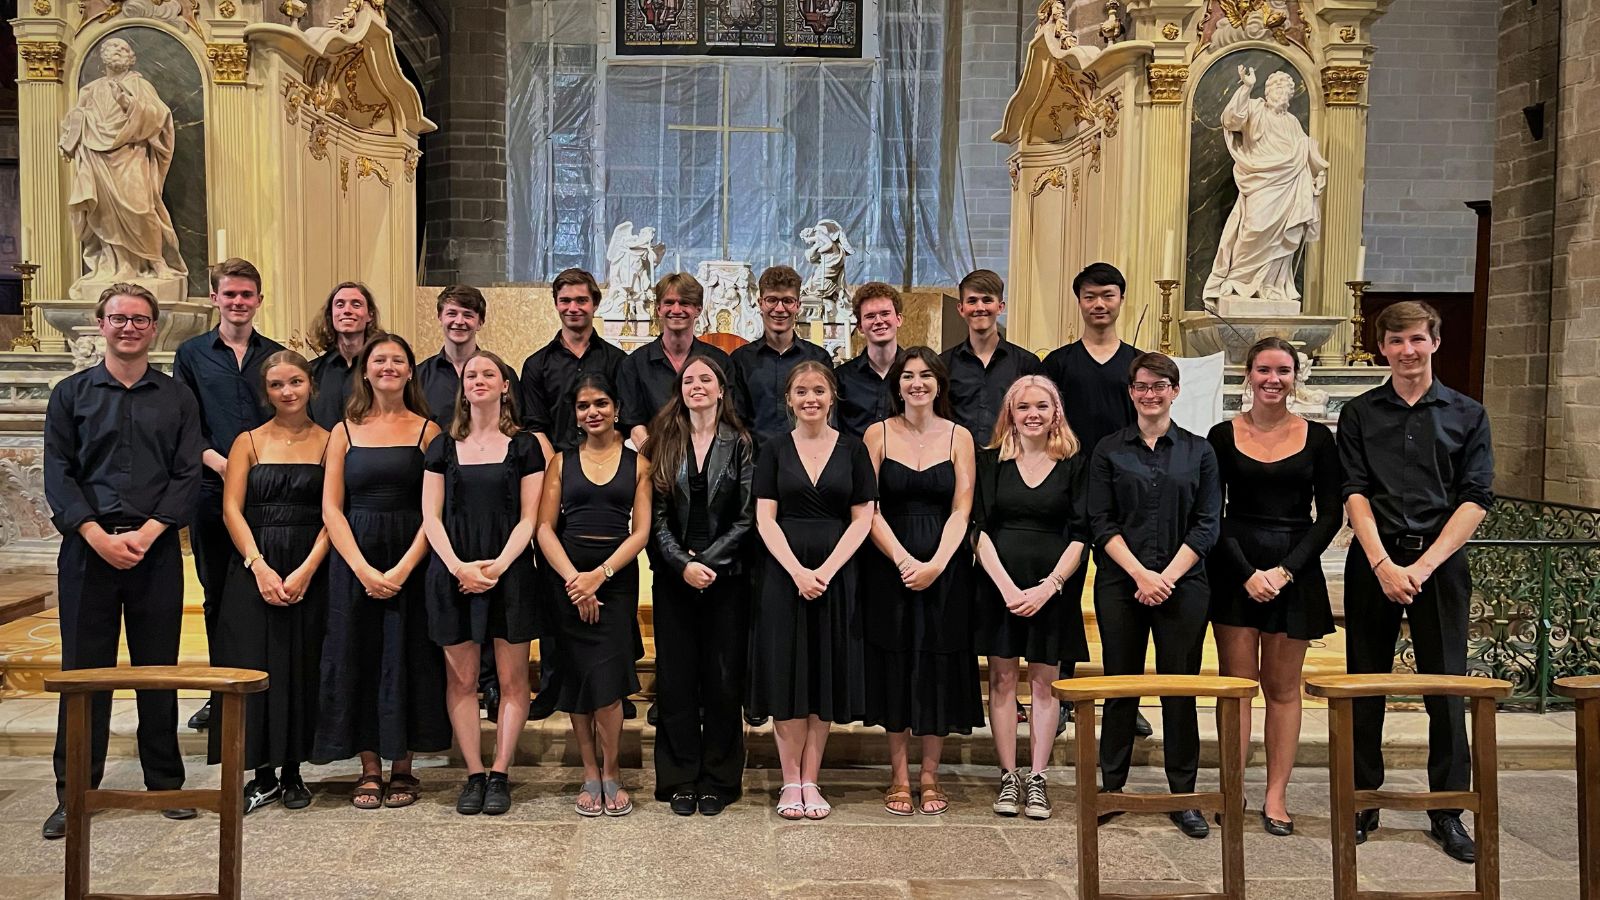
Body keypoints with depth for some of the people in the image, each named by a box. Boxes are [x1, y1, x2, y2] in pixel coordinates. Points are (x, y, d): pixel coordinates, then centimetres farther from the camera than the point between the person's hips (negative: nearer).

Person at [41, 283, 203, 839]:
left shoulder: (177, 398, 9)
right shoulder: (71, 393, 8)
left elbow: (187, 476, 2)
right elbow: (58, 475, 1)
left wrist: (146, 534, -11)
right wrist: (99, 537, -11)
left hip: (156, 550, 0)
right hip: (87, 548, 0)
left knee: (159, 669, 6)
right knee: (83, 668, 3)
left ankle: (166, 783, 16)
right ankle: (74, 793, 13)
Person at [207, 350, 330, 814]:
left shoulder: (329, 442, 5)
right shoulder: (249, 442, 9)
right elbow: (231, 509, 1)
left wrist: (306, 570, -13)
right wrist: (260, 567, -12)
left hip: (311, 570, -1)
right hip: (254, 569, 1)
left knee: (302, 668, 2)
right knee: (253, 666, 0)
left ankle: (293, 771, 14)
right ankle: (263, 774, 11)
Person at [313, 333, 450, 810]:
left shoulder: (428, 430, 1)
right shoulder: (345, 431, 7)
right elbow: (331, 508, 2)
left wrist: (403, 568, -15)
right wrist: (363, 568, -11)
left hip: (412, 561, -2)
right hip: (353, 562, 2)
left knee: (407, 658, 1)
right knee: (358, 658, 3)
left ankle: (402, 767, 14)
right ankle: (370, 768, 14)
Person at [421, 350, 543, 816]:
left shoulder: (524, 446, 5)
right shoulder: (443, 447, 10)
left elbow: (528, 519, 0)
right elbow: (431, 517, 5)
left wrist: (498, 567, -14)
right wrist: (459, 566, -10)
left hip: (510, 571, -1)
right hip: (453, 572, 2)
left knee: (512, 677, 1)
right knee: (461, 678, 3)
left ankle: (500, 774, 10)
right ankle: (474, 774, 12)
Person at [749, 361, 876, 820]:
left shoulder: (853, 450, 5)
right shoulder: (775, 451, 5)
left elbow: (862, 519, 1)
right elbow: (765, 519, -1)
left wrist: (827, 570, -11)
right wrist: (797, 571, -14)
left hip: (836, 574, 1)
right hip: (783, 573, 0)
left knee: (827, 677, 4)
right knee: (786, 674, 1)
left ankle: (810, 782, 13)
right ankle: (790, 782, 11)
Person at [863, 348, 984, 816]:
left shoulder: (958, 437, 4)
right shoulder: (878, 434, 2)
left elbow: (961, 510, -3)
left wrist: (936, 564, -16)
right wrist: (903, 560, -16)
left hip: (945, 566, 1)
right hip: (890, 566, 0)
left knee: (939, 665, 4)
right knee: (895, 665, 3)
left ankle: (930, 776, 17)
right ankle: (899, 776, 15)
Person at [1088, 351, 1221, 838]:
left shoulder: (1198, 451, 8)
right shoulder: (1109, 451, 6)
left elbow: (1207, 525, 2)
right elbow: (1101, 523, 1)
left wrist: (1167, 577, -9)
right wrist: (1139, 574, -11)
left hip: (1183, 584, 0)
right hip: (1121, 584, 0)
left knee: (1180, 689, 3)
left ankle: (1183, 796, 13)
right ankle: (1110, 788, 16)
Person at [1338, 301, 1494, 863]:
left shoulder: (1467, 416, 6)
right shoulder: (1359, 415, 7)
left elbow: (1475, 501, -1)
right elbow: (1354, 493, -1)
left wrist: (1423, 565, -11)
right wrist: (1383, 564, -13)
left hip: (1441, 561, 0)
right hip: (1374, 561, 0)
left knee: (1446, 687, 3)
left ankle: (1448, 811, 15)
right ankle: (1361, 801, 16)